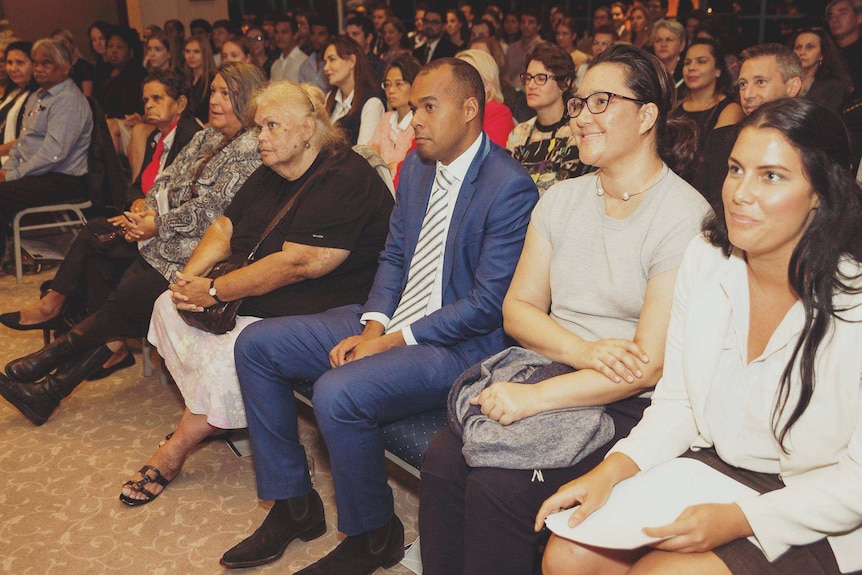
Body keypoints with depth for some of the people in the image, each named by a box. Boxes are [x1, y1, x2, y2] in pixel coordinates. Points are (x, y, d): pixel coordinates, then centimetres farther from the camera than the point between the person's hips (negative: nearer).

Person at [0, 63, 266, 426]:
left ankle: (50, 359, 8)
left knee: (126, 304, -12)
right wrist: (150, 211, -4)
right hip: (167, 238, 8)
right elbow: (169, 179, 15)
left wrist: (158, 226, -13)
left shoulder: (250, 149, -13)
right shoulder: (207, 136, 16)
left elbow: (211, 209, -18)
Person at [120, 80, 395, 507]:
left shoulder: (343, 181, -21)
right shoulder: (271, 173, 10)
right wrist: (189, 278, -7)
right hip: (252, 296, 10)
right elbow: (225, 228, 12)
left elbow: (296, 264, -27)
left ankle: (174, 451, -5)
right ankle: (211, 417, 1)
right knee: (169, 306, 1)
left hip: (316, 314, -10)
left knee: (234, 352, -28)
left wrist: (214, 291, -22)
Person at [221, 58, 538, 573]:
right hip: (389, 321, 9)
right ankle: (293, 505, 13)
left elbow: (487, 305, -19)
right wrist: (373, 325, -4)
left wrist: (394, 339, -18)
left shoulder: (509, 188, -17)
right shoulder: (417, 166, 9)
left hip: (456, 343, -9)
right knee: (256, 345, 3)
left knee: (337, 393, -32)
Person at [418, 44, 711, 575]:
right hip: (552, 374, 6)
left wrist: (533, 398, -20)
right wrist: (584, 351, -12)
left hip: (632, 407, -5)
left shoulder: (685, 217, -11)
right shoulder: (562, 199, 10)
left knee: (496, 488, -24)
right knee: (442, 461, -18)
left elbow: (651, 365, -16)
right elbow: (518, 307, 8)